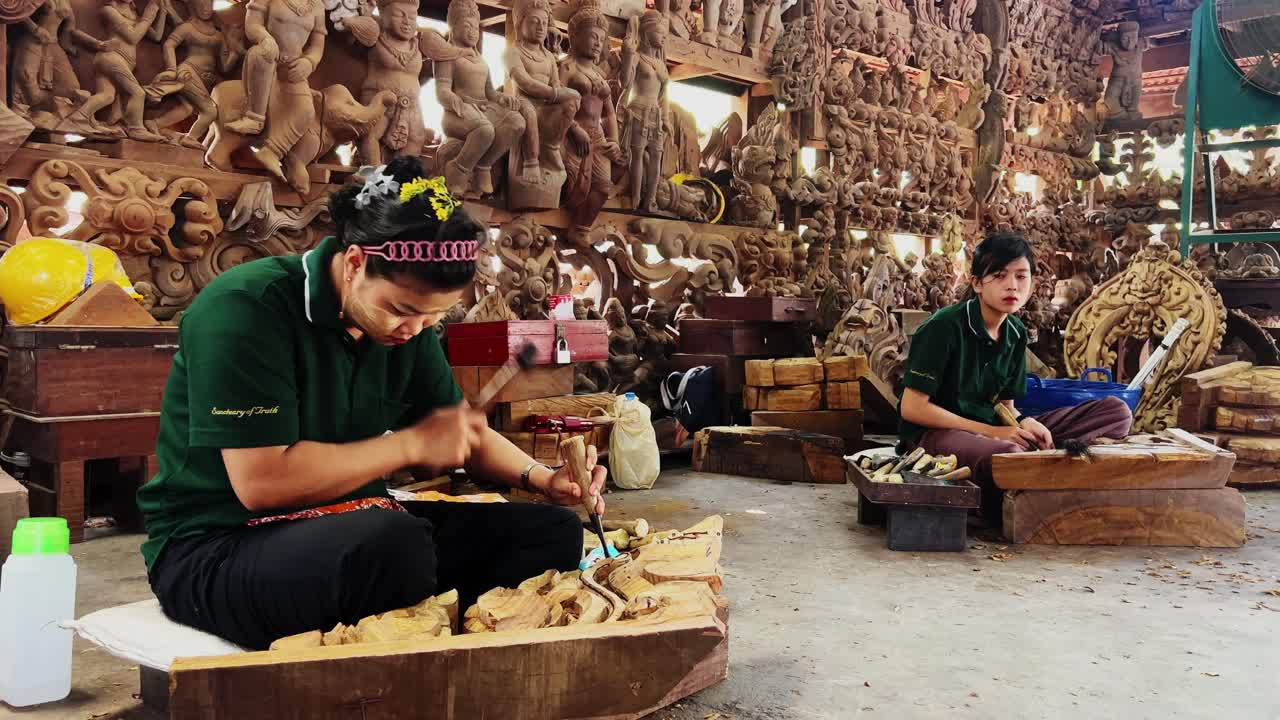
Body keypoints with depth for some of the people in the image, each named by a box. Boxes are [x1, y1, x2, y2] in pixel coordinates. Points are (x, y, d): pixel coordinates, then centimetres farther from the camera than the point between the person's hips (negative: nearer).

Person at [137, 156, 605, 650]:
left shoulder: (403, 321, 2)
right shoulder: (244, 310, -20)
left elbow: (465, 432, 13)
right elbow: (261, 483, -26)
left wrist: (541, 477, -5)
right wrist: (411, 444, -19)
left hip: (348, 526, 7)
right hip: (215, 551, -7)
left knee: (553, 532, -5)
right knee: (395, 542, -38)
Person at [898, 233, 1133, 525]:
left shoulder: (1016, 333, 7)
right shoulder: (944, 327, -14)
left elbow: (1005, 404, 15)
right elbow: (912, 408, -16)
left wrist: (1022, 423, -11)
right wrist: (991, 432, -17)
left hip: (990, 429, 7)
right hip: (934, 433, -7)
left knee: (1117, 412, -3)